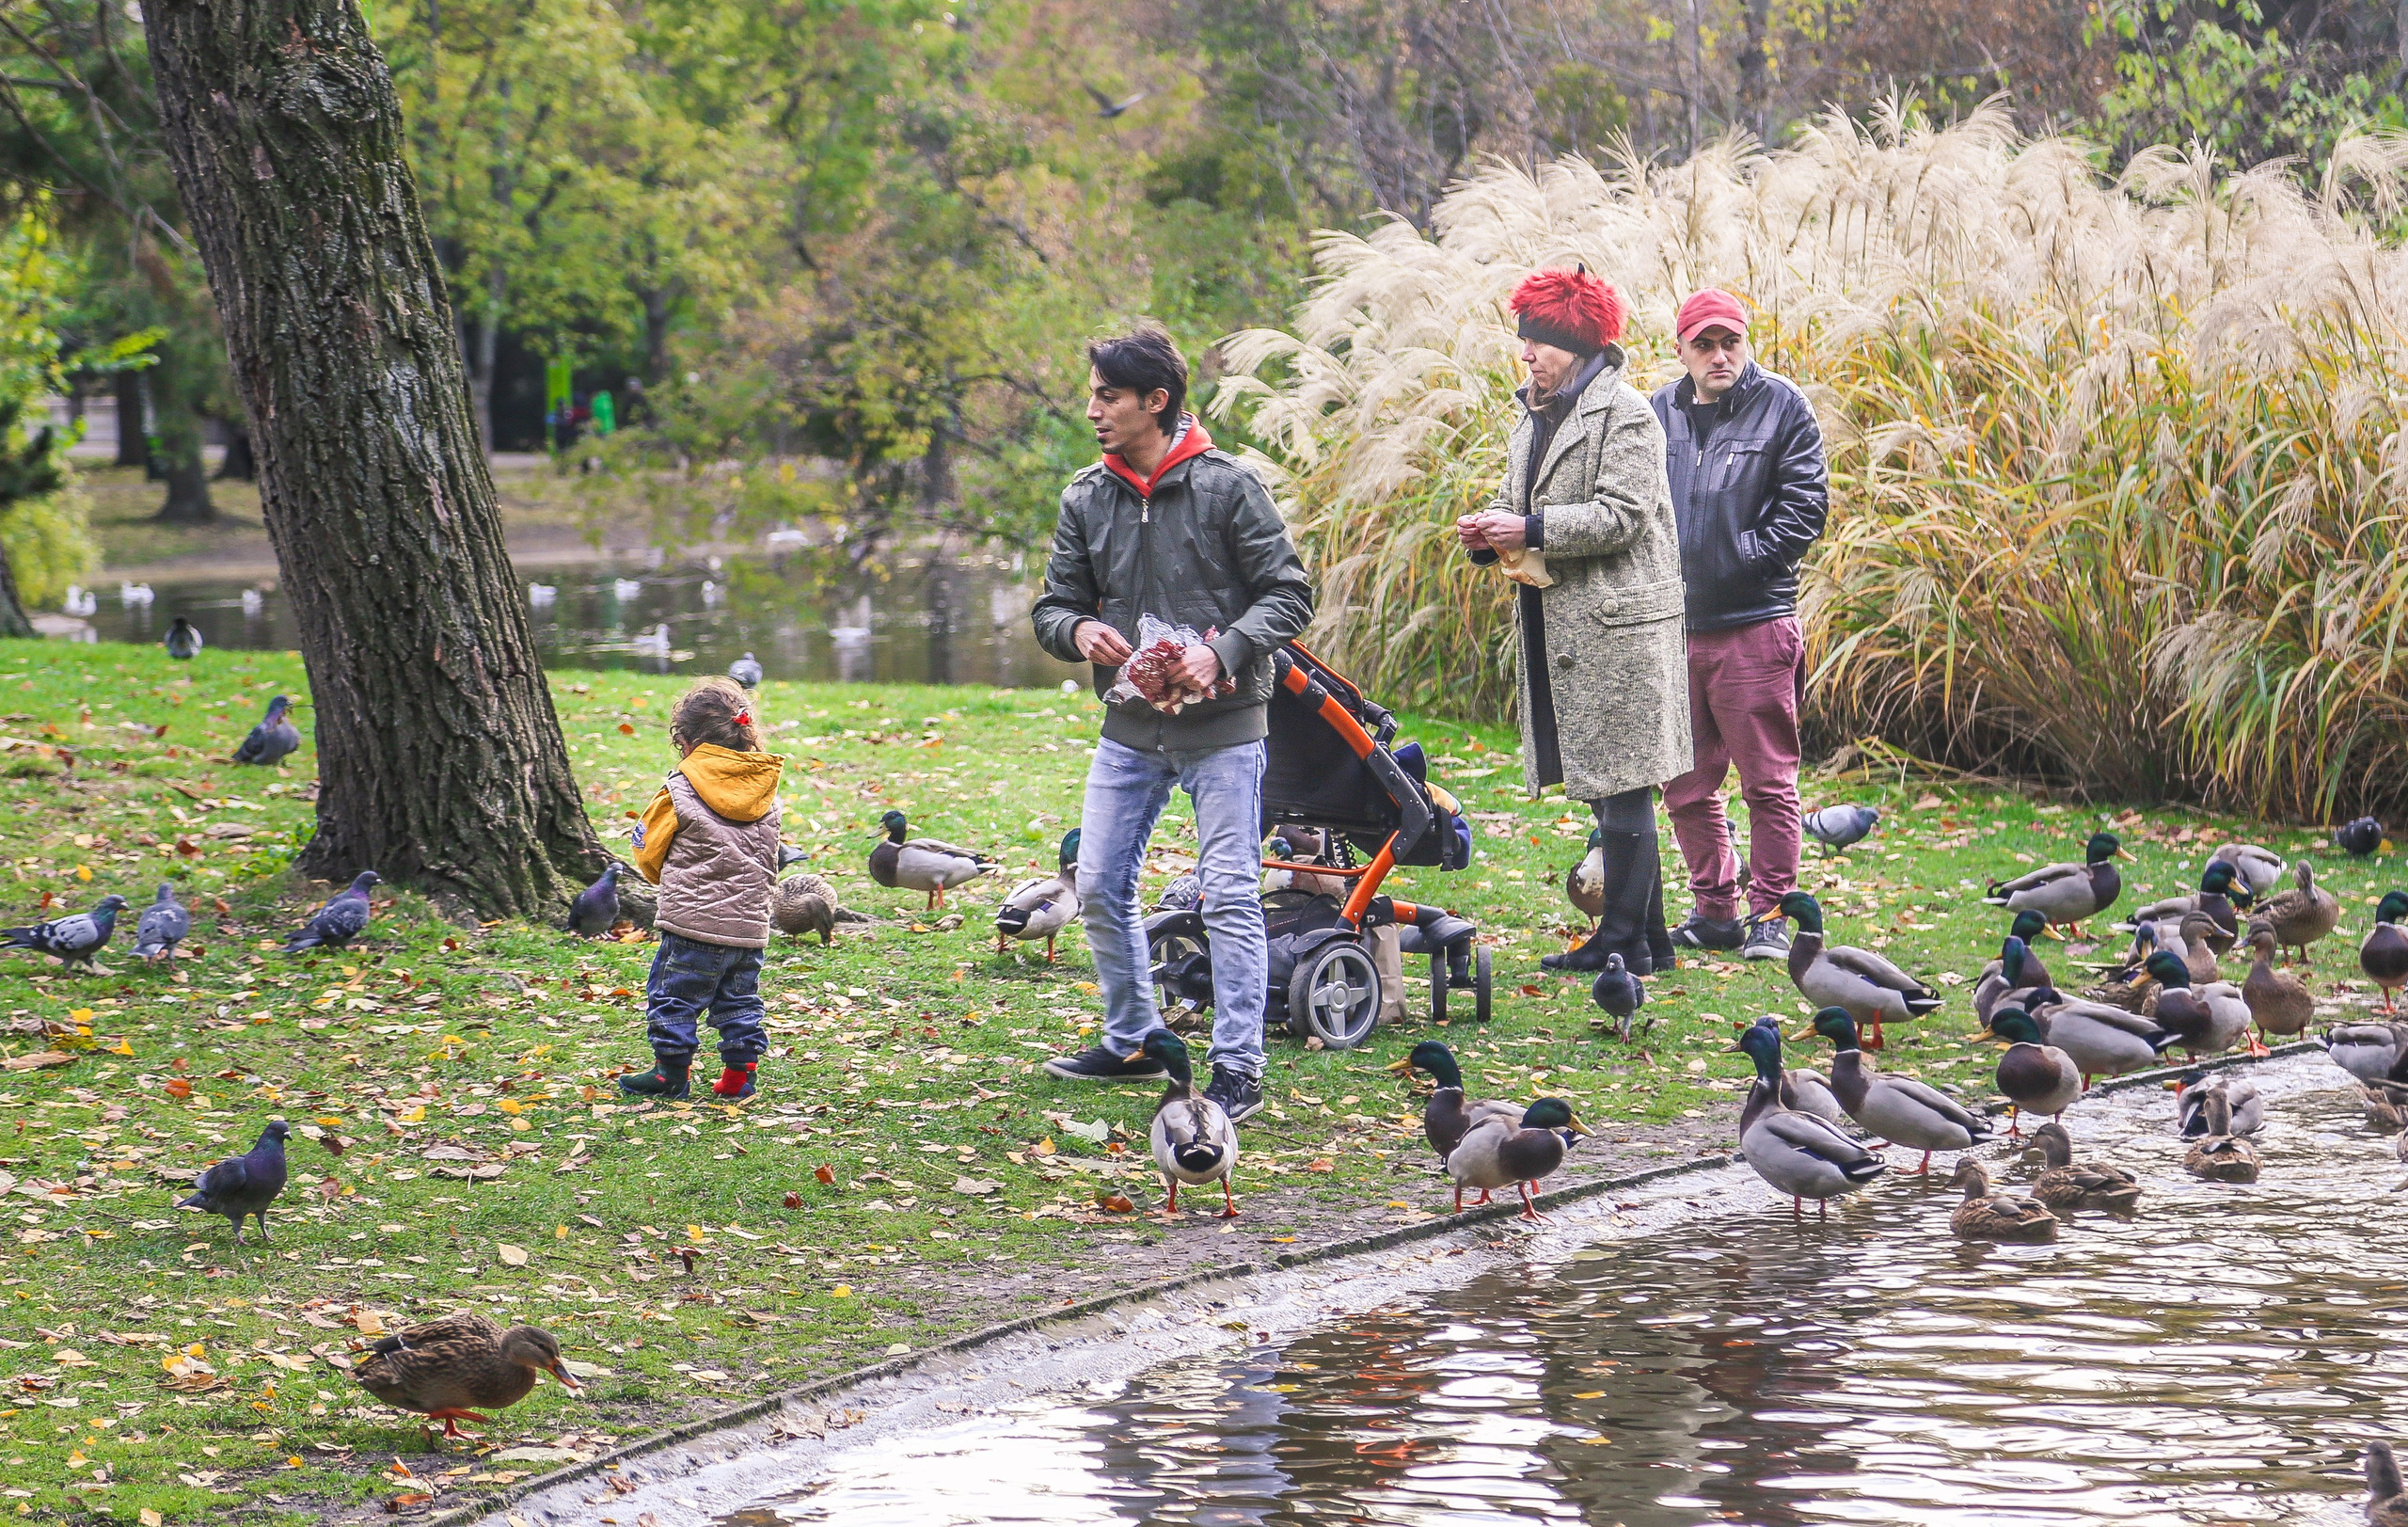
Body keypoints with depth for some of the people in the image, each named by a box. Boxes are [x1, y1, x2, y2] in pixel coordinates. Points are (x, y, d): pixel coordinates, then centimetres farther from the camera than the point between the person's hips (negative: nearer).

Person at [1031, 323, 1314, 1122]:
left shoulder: (1227, 485, -8)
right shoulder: (1086, 499, 5)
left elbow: (1288, 594, -7)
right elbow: (1054, 605, 11)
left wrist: (1222, 650, -21)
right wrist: (1079, 629, -13)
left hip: (1221, 727, -5)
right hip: (1129, 729, 5)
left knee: (1230, 896, -5)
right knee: (1101, 887, 8)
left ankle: (1238, 1069, 0)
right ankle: (1132, 1042, 25)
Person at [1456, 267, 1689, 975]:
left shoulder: (1623, 413, -8)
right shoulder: (1536, 416, 18)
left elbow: (1622, 516, -16)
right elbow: (1522, 505, 23)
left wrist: (1531, 531, -19)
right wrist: (1489, 533, 2)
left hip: (1617, 624, -9)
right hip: (1558, 625, 9)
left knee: (1622, 784, -7)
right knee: (1604, 788, 10)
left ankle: (1624, 940, -4)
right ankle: (1646, 939, 15)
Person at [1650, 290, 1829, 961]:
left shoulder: (1780, 406, 0)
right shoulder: (1659, 414, 12)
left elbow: (1806, 502, -3)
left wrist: (1751, 557, -9)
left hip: (1755, 622, -5)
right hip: (1672, 625, 5)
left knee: (1768, 781, -2)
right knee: (1686, 785, 10)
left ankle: (1769, 916, 5)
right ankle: (1715, 910, 21)